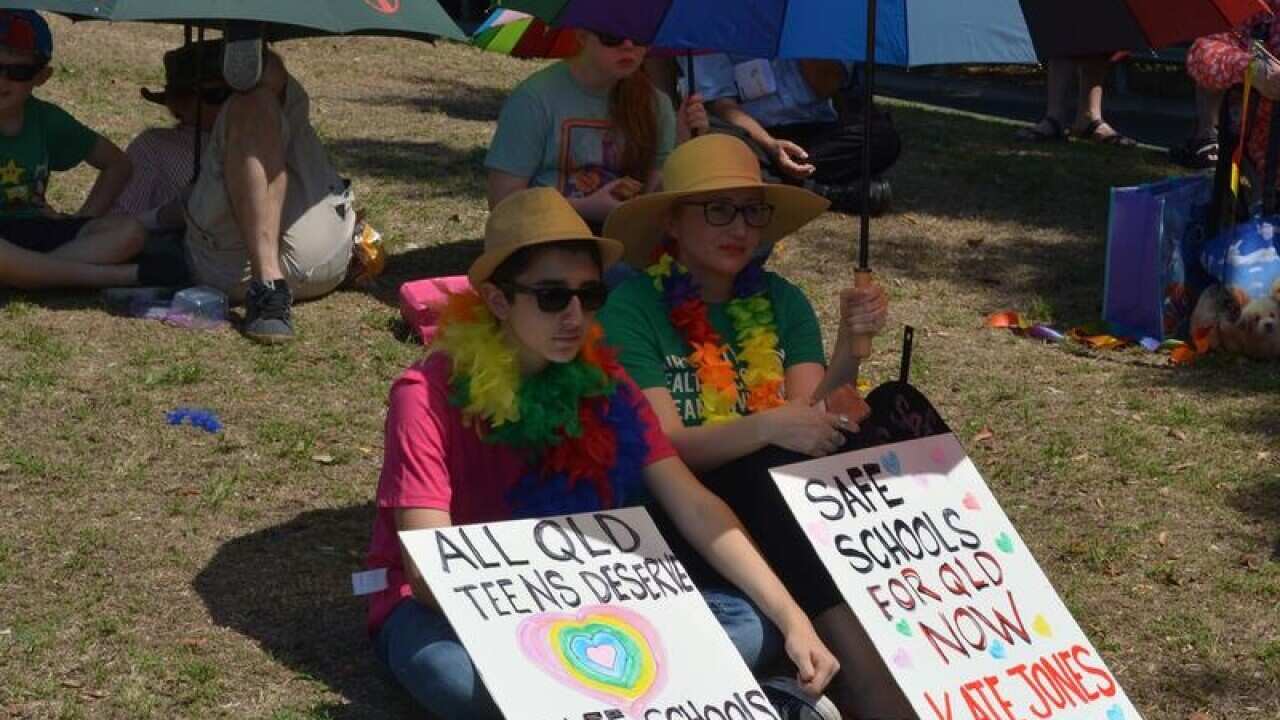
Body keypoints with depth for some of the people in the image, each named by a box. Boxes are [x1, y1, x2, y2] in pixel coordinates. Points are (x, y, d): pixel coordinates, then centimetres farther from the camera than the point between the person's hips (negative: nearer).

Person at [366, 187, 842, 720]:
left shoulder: (603, 383, -4)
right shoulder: (429, 395, -18)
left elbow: (694, 507, -7)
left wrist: (791, 617, -19)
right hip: (446, 608, -4)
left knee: (749, 627, -15)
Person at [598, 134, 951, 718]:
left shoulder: (782, 302, 9)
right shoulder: (633, 308, -6)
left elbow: (810, 418, -3)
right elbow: (663, 446, -16)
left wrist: (850, 348, -21)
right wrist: (767, 428, -32)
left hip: (789, 492, 5)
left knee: (897, 410, -19)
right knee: (779, 473, -36)